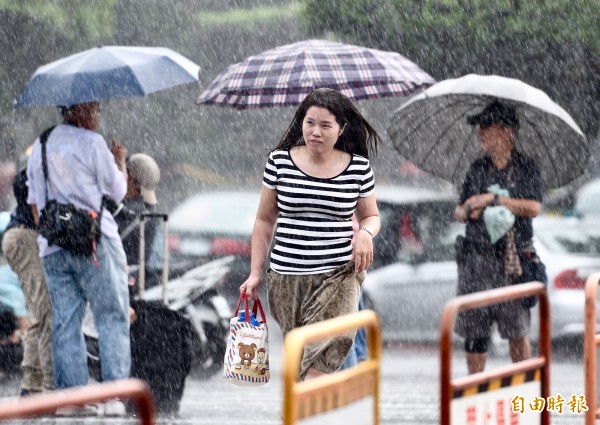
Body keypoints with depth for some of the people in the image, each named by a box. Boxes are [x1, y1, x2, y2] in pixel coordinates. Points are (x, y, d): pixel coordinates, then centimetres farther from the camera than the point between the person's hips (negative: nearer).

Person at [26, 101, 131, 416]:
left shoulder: (40, 146, 14)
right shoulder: (92, 143, -6)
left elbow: (34, 201, 16)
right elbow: (117, 191, 0)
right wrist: (120, 160, 16)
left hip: (51, 246, 5)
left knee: (65, 321, 6)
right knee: (112, 316, -2)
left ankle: (69, 393, 1)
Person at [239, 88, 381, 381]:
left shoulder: (358, 167, 2)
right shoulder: (280, 161, 2)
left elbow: (371, 216, 17)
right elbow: (264, 220, 11)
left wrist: (366, 233, -7)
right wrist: (255, 273, 8)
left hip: (338, 276, -1)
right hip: (286, 278, 1)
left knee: (323, 355, -19)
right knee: (295, 362, 3)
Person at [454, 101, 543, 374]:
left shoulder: (525, 167, 2)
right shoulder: (478, 169, 13)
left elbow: (533, 207, -11)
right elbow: (459, 212, 15)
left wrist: (492, 199, -14)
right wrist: (466, 211, -9)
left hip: (514, 258, -4)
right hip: (477, 256, 4)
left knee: (517, 330, -4)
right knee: (474, 330, 2)